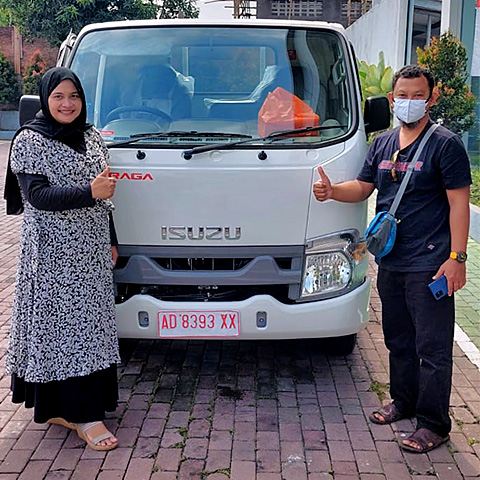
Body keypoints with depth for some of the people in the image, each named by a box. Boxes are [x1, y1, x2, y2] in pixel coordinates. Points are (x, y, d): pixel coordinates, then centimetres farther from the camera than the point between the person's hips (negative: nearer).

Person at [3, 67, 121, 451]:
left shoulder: (93, 138, 13)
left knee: (89, 323, 7)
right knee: (63, 324, -6)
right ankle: (85, 416, -3)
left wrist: (111, 242, 17)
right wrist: (89, 192, -28)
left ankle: (61, 407, 20)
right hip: (52, 252, -6)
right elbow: (37, 196, -16)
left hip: (92, 251, 7)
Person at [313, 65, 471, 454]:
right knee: (398, 340, 19)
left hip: (429, 265, -7)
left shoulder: (446, 144, -7)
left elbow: (459, 202, -10)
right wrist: (332, 191, -4)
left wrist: (457, 257, -17)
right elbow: (363, 187, 17)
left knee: (432, 348, 0)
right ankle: (404, 402, 36)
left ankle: (434, 423, 12)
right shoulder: (383, 143, 12)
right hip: (390, 262, 7)